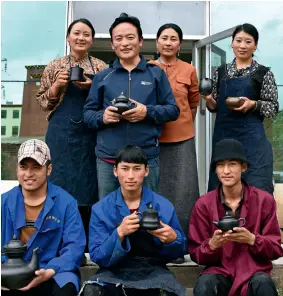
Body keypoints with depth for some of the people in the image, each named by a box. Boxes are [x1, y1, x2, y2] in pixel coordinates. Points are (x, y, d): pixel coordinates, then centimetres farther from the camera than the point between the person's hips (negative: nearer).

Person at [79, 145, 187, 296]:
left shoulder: (164, 206, -1)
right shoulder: (101, 208, -2)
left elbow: (180, 251, 7)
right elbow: (97, 257, -7)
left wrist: (173, 239, -17)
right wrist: (119, 233, -24)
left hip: (152, 270, 0)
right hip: (115, 271, 0)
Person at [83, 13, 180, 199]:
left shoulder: (156, 74, 5)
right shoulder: (102, 77, 9)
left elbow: (173, 110, 3)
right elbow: (88, 113, 9)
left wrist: (147, 112, -14)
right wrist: (102, 117, -13)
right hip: (108, 159, 2)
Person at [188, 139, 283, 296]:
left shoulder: (264, 200, 0)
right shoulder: (203, 204, 0)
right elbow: (195, 254, 2)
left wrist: (252, 239, -19)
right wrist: (212, 244, -20)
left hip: (255, 271, 0)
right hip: (220, 270, 0)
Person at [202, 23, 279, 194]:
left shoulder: (264, 73, 1)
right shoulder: (221, 72, 11)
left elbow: (274, 108, 1)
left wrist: (253, 104, -16)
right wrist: (209, 99, -6)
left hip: (251, 137, -3)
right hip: (223, 136, 4)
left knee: (255, 188, -5)